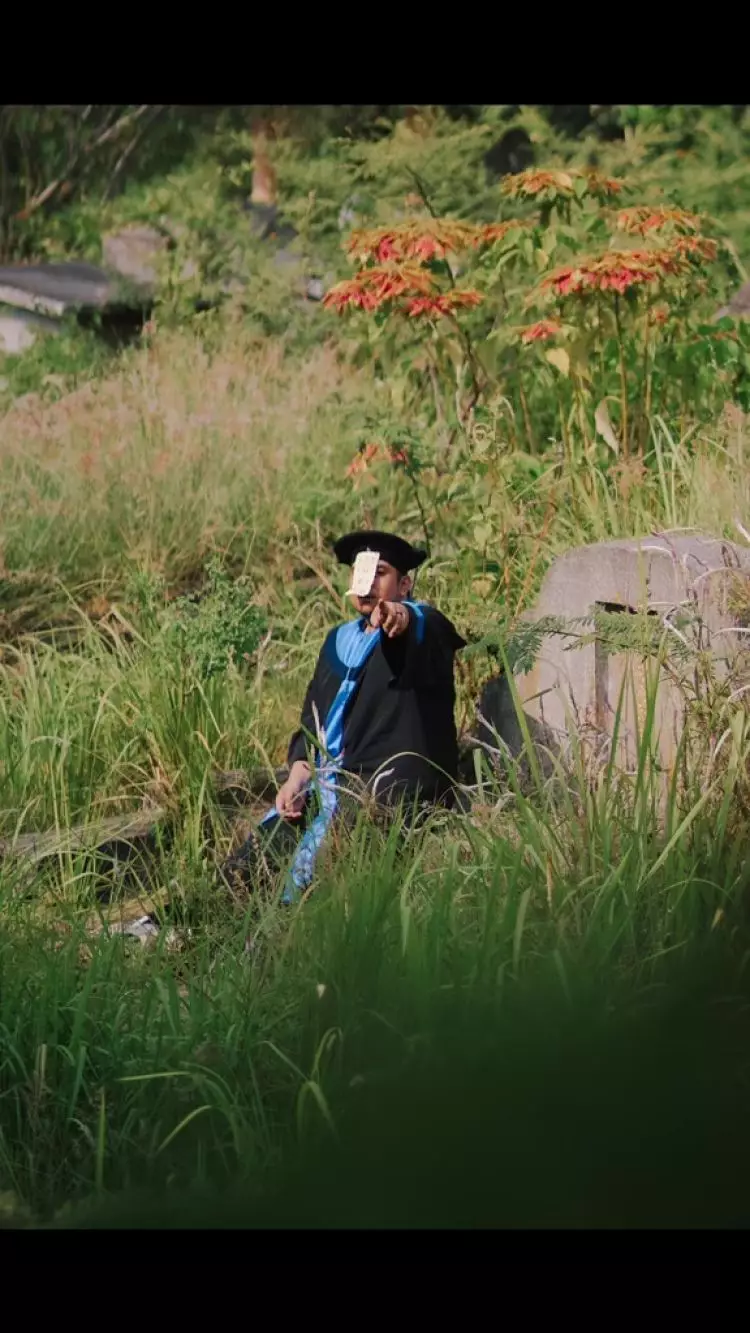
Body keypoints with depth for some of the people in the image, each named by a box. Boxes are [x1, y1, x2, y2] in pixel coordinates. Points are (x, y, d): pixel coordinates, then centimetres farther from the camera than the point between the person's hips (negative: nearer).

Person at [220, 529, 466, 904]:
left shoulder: (422, 628, -3)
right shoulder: (340, 640, 20)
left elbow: (433, 629, -29)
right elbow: (314, 714, 21)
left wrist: (404, 616, -55)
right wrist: (299, 770, 0)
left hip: (391, 787, -8)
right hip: (330, 783, 8)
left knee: (307, 869, -28)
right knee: (241, 871, -4)